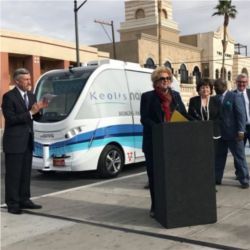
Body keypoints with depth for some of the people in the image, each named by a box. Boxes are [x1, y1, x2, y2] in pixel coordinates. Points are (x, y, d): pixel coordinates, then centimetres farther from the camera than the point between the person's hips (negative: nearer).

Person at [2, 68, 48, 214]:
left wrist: (39, 110, -6)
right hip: (14, 142, -7)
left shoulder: (31, 96, 11)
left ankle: (24, 200, 23)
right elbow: (11, 119, -17)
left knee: (26, 173, 13)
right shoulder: (9, 97, -10)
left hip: (28, 141, 7)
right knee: (13, 174, 0)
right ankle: (12, 204, 7)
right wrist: (30, 112, -22)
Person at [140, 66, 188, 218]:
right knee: (155, 175, 3)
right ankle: (155, 206, 12)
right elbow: (144, 119, -7)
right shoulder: (147, 97, 1)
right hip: (154, 143, -3)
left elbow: (184, 115, 12)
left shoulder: (176, 95, 13)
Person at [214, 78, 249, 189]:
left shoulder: (235, 97, -7)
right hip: (220, 133, 5)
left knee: (239, 157, 4)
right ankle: (217, 179, 19)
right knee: (219, 157, 9)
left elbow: (241, 114, -11)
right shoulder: (215, 99, 9)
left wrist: (240, 131, -18)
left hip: (233, 133, -5)